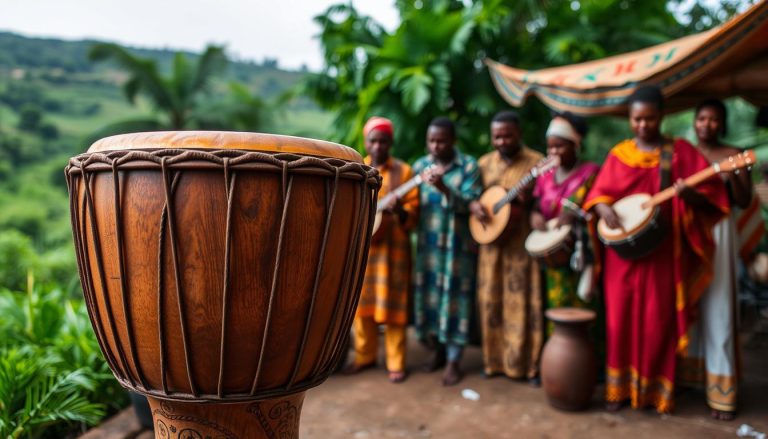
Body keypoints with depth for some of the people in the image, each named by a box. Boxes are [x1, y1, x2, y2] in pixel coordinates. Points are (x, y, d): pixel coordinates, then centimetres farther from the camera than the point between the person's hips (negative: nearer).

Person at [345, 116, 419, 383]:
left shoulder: (403, 171, 0)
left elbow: (413, 211, -3)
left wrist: (400, 210, -24)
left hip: (392, 245, -3)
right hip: (361, 245, 3)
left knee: (392, 304, 1)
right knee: (362, 302, 9)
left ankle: (396, 363, 12)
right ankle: (365, 356, 24)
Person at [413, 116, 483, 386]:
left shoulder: (469, 166, -4)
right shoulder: (420, 166, 8)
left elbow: (471, 204, -14)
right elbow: (412, 203, 9)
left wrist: (444, 188, -26)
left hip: (458, 244, -3)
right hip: (428, 243, 4)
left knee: (455, 297, 0)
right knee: (428, 295, 8)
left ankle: (453, 361, 11)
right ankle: (437, 351, 27)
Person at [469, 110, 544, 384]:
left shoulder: (536, 162, -3)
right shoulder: (484, 163, 10)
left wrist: (530, 200, -22)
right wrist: (473, 206, -7)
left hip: (524, 242, -4)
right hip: (491, 242, 4)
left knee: (525, 301, 0)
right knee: (491, 300, 8)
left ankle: (529, 364, 13)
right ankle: (494, 360, 22)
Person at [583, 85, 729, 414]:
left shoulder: (680, 151, 1)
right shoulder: (619, 154, 8)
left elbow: (710, 194, -3)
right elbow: (599, 193, 6)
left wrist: (691, 195, -25)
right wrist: (605, 210, -15)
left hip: (663, 251, -2)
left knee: (658, 321, 4)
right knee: (621, 319, 6)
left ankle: (658, 390, 20)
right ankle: (620, 386, 20)